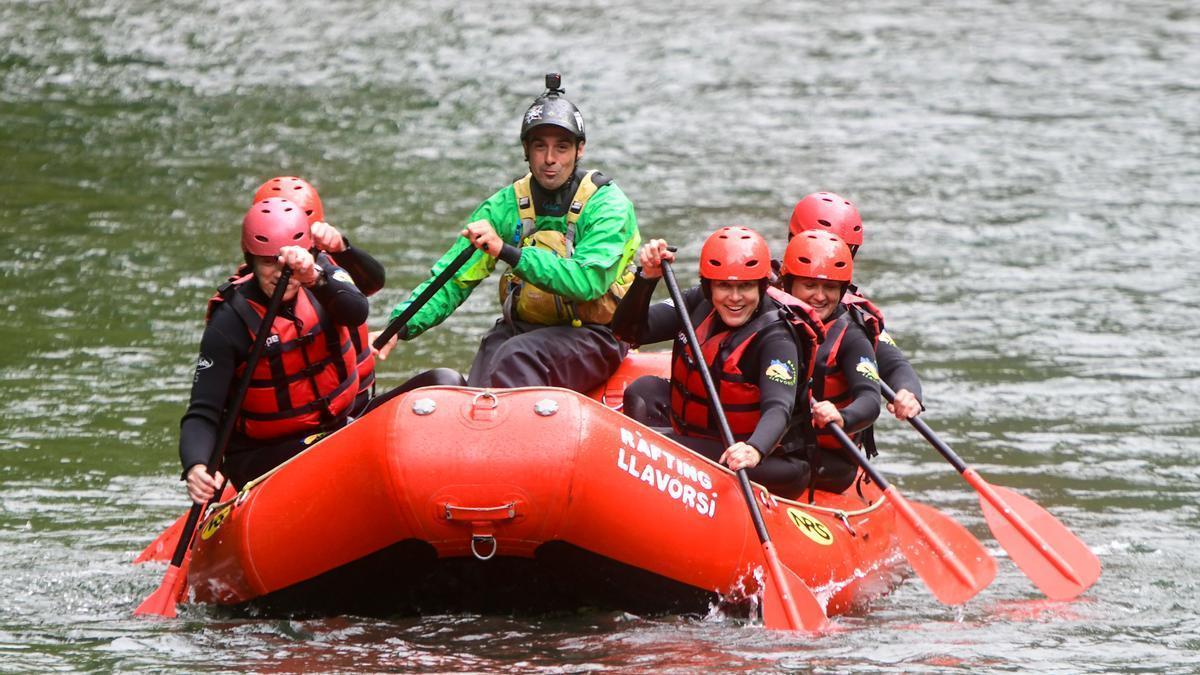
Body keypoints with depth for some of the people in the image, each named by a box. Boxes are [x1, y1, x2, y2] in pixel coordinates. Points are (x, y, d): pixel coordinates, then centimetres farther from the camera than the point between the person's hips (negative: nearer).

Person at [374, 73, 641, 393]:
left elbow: (588, 281, -25)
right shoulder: (507, 206, 4)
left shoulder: (607, 205, -9)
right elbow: (452, 279, 0)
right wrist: (399, 328, -16)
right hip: (521, 327, 4)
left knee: (516, 358, -35)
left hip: (593, 339, -4)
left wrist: (507, 251, -32)